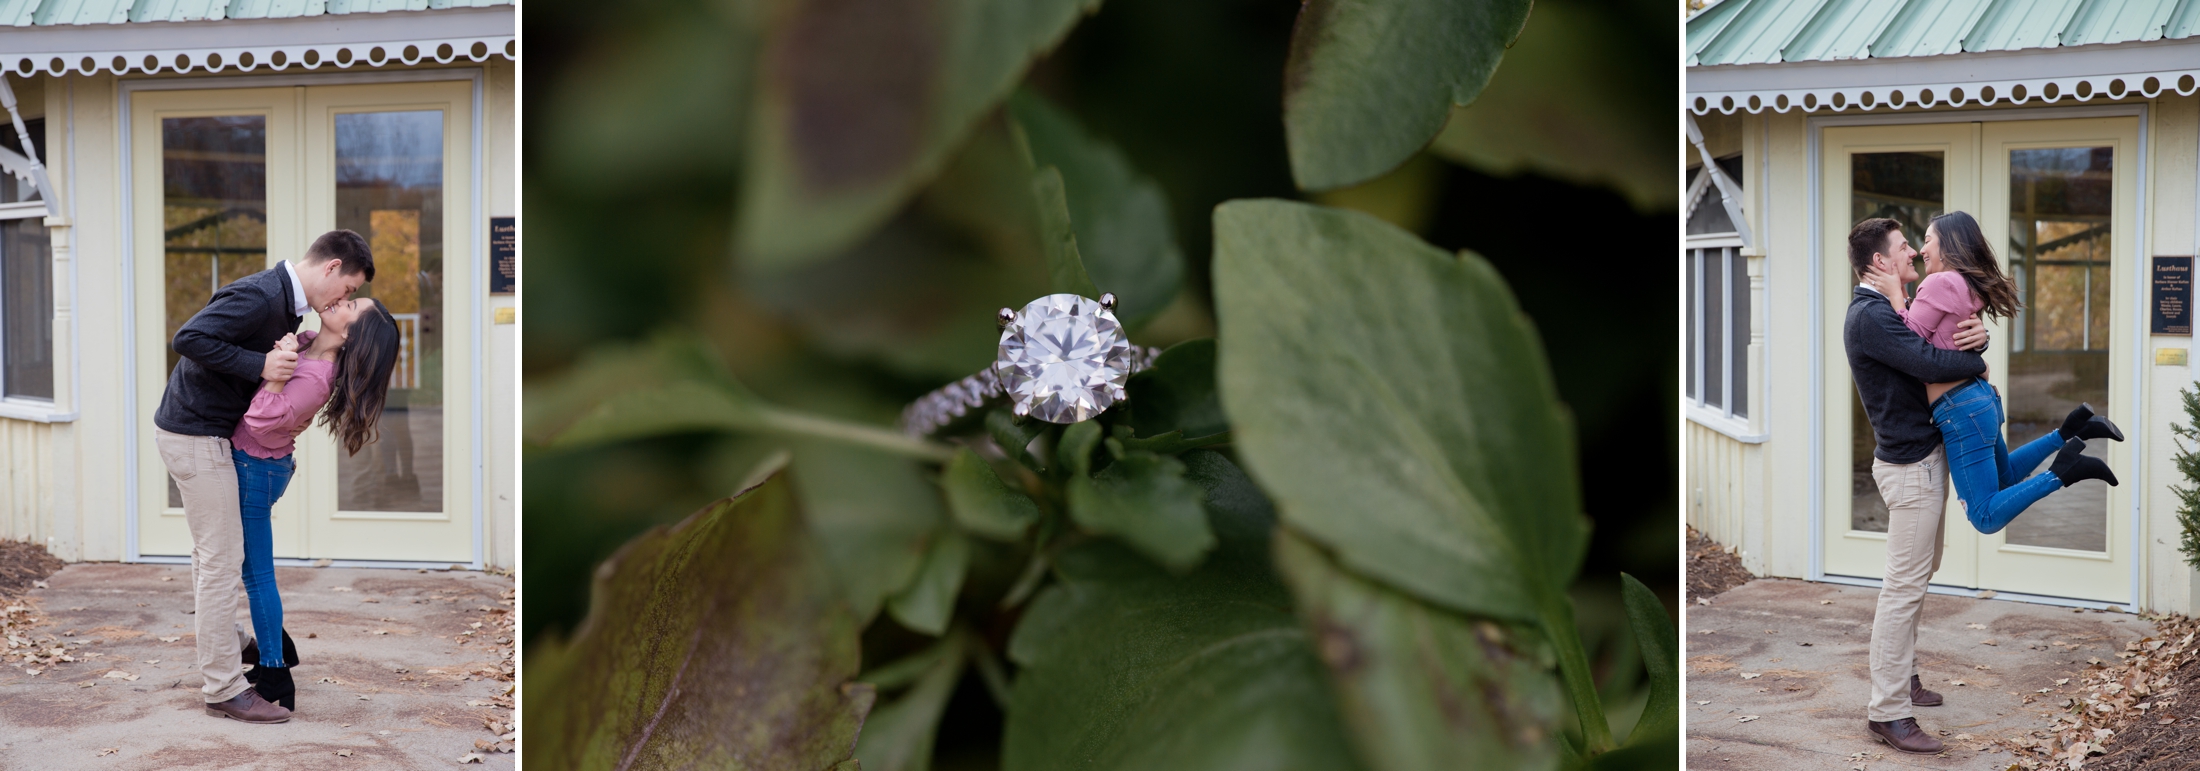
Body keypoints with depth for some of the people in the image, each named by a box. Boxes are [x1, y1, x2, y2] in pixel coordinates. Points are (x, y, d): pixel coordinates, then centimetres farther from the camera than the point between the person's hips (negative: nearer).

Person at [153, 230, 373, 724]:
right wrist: (260, 366, -26)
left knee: (213, 552, 21)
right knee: (222, 558, -6)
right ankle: (224, 689, 0)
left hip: (199, 431, 10)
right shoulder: (260, 296, -22)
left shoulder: (285, 302, 9)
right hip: (195, 436, -10)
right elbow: (189, 338, -29)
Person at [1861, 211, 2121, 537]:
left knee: (1987, 517, -6)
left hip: (1962, 410, -10)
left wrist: (1895, 295, -9)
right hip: (1980, 398, 10)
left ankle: (2063, 471, -13)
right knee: (2005, 479, 33)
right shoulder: (1967, 284, 12)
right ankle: (2070, 433, 20)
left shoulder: (1941, 283, -16)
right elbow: (1923, 339, 15)